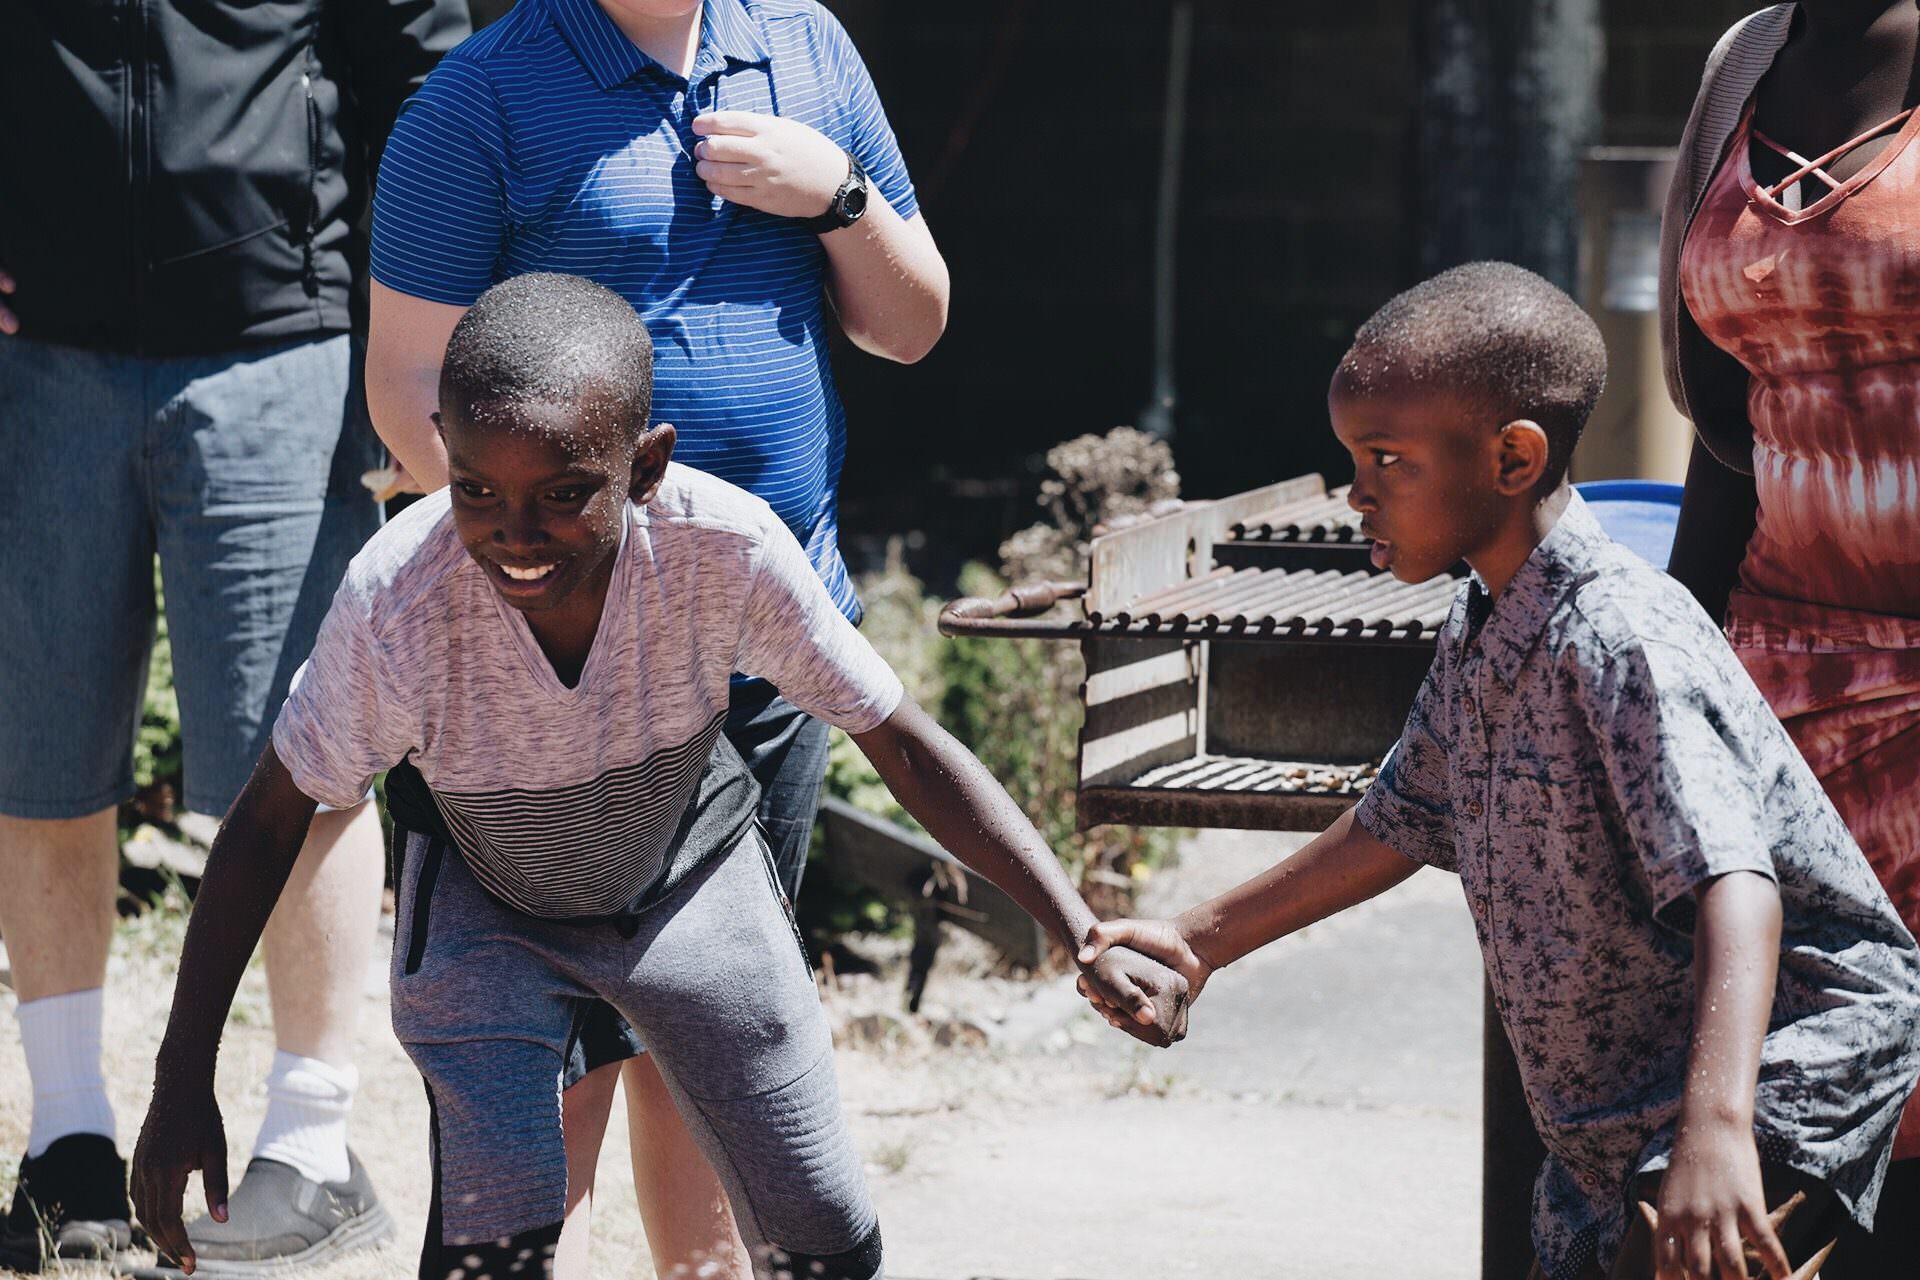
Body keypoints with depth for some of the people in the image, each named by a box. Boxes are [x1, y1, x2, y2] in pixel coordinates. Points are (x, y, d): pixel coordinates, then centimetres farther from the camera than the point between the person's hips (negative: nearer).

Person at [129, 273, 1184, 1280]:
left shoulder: (728, 549, -35)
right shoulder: (395, 604, -37)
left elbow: (903, 745, -20)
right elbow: (270, 821, -21)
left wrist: (1086, 939, -25)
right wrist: (181, 1087, -18)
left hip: (691, 879, 2)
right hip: (485, 905, -1)